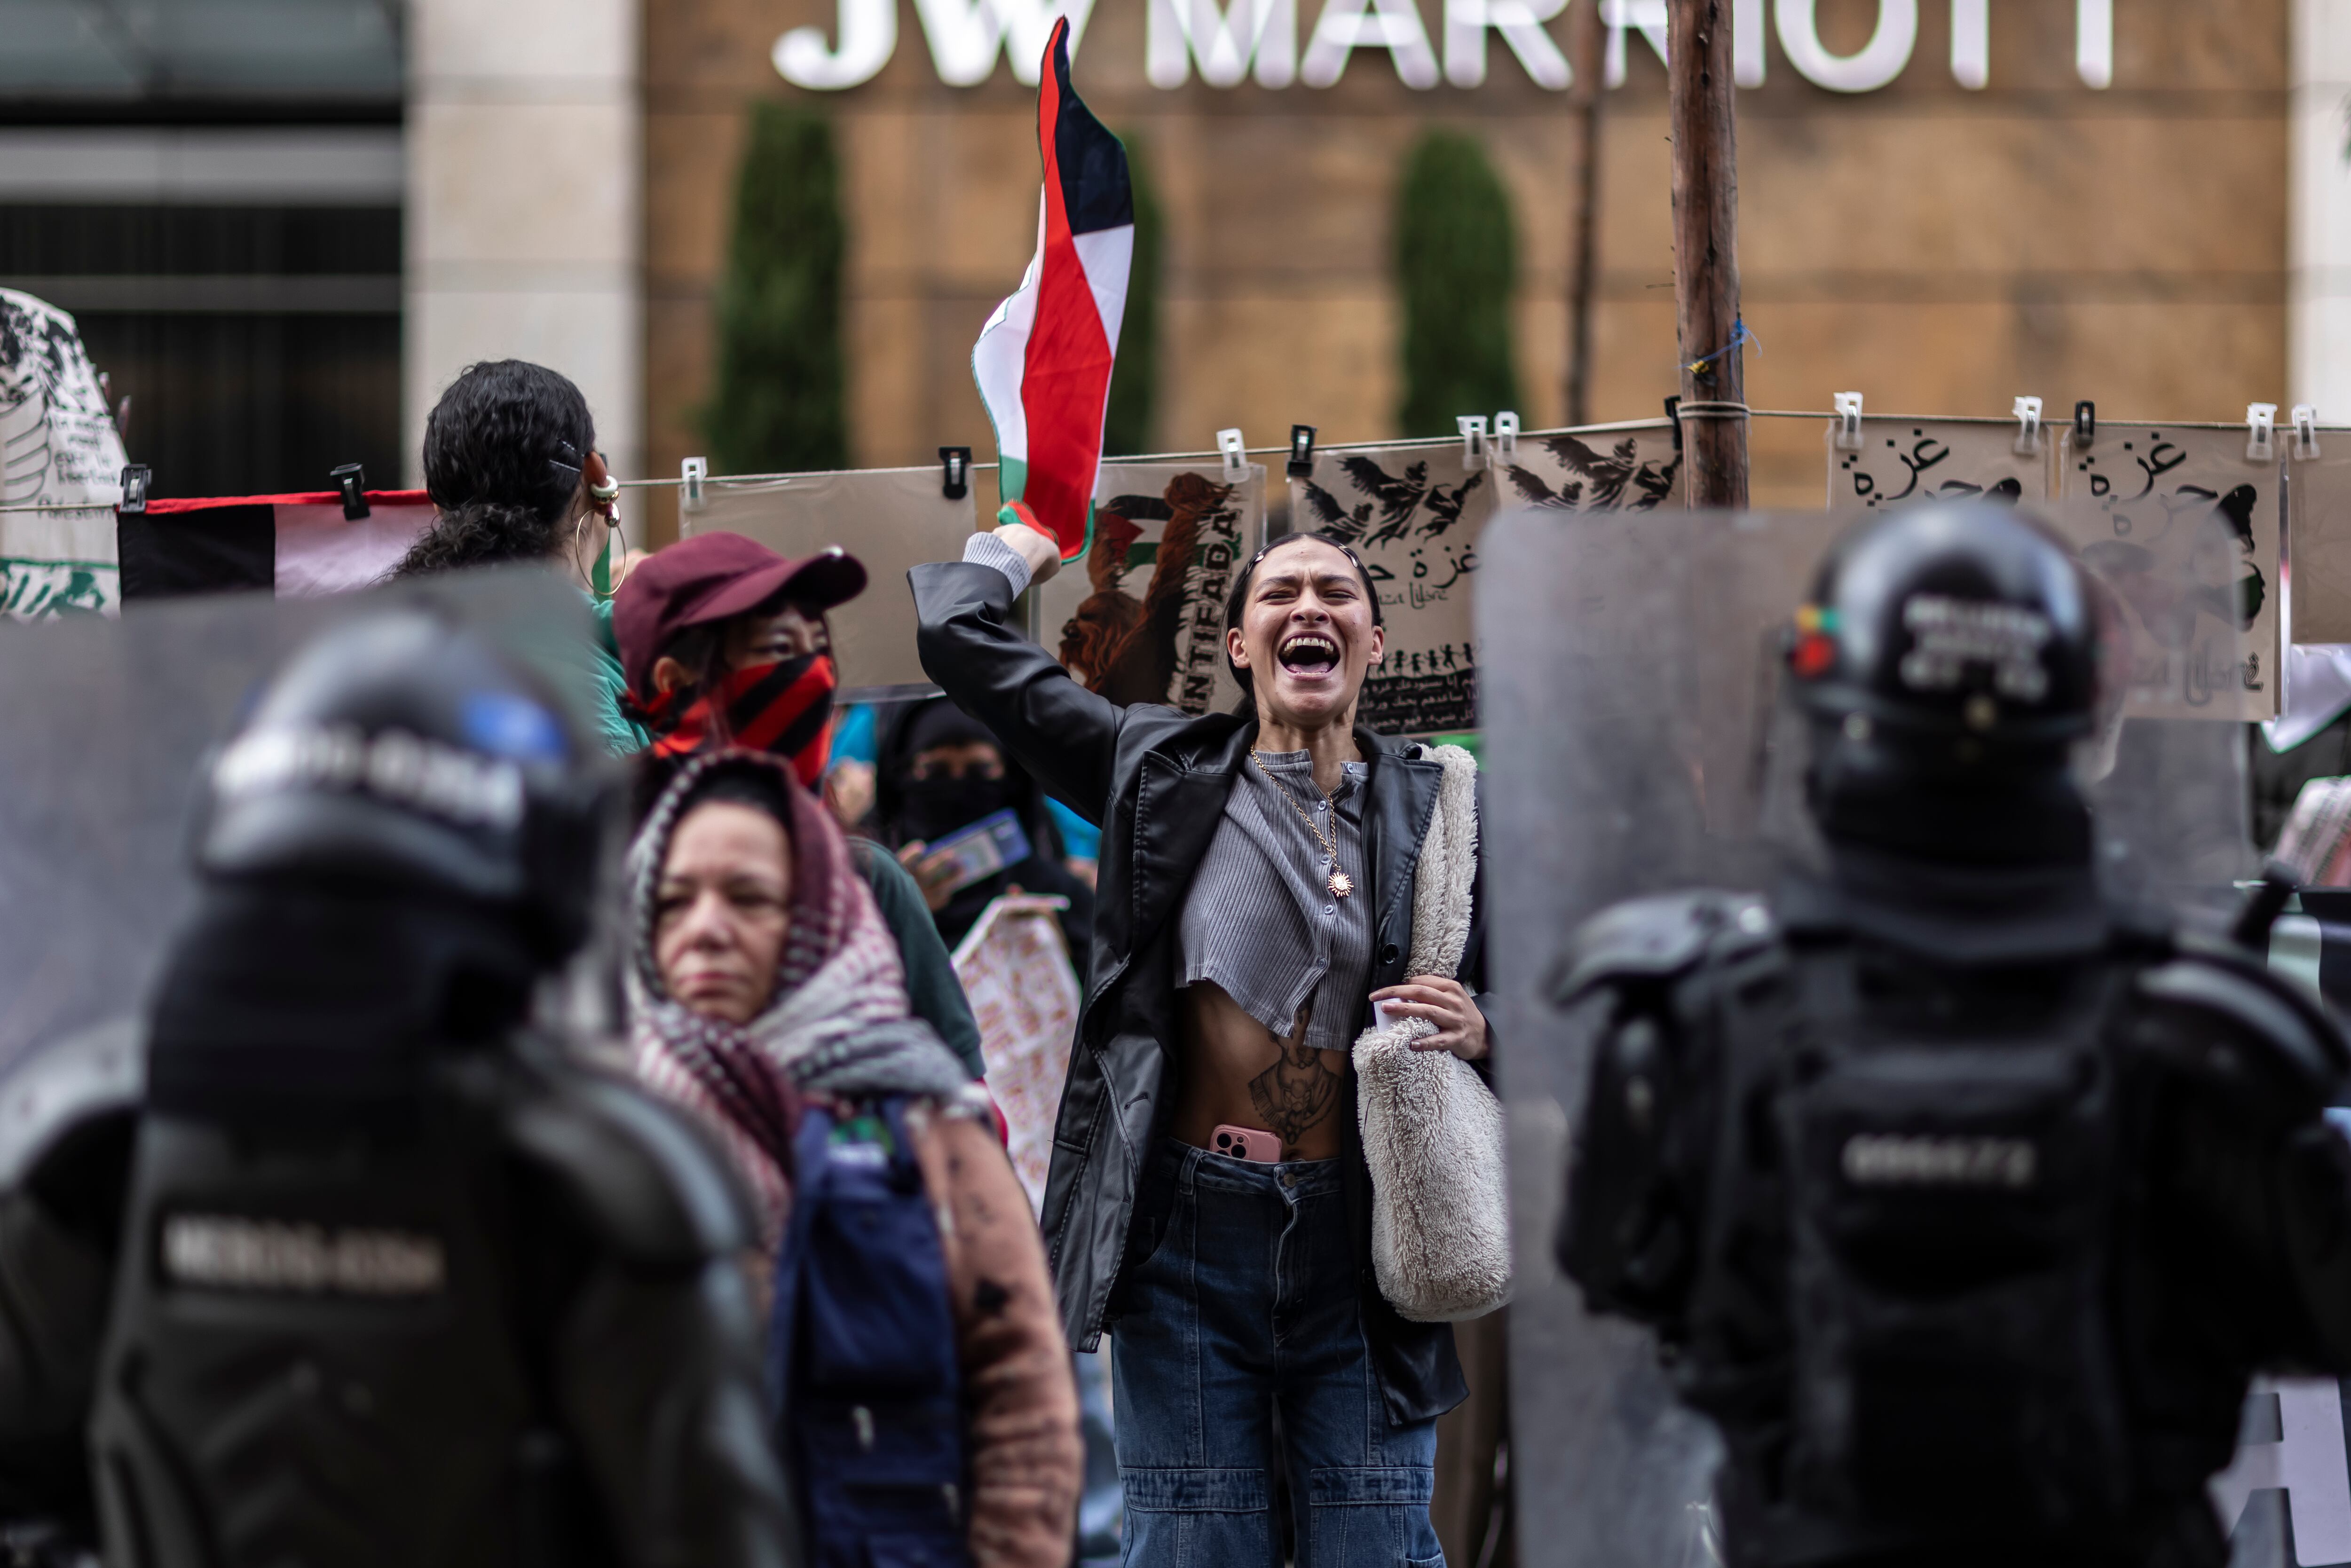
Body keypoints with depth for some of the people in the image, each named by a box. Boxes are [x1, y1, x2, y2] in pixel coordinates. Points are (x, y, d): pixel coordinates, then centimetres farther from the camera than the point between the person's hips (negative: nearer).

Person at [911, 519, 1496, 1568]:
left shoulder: (1439, 809, 8)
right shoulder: (1164, 772, 7)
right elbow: (960, 636, 8)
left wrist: (1480, 1030, -8)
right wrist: (1021, 549, 25)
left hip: (1358, 1243, 0)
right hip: (1190, 1233, 0)